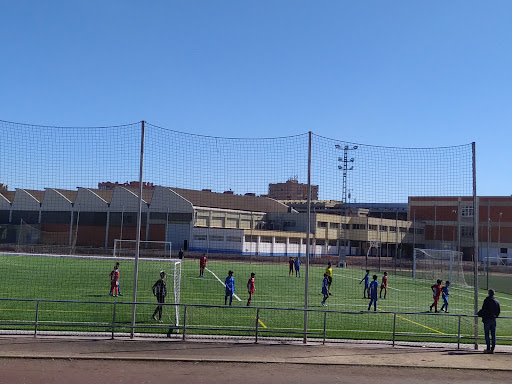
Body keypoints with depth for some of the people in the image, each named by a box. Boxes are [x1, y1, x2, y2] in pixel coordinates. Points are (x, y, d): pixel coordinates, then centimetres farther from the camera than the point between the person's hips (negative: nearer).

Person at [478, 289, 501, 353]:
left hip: (487, 319, -5)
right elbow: (498, 311, 13)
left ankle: (488, 349, -5)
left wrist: (479, 314, 3)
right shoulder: (497, 301, 8)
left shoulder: (487, 300, -9)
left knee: (487, 334, -2)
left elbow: (484, 309, -13)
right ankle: (492, 349, 7)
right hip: (494, 320, 5)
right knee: (493, 335, 7)